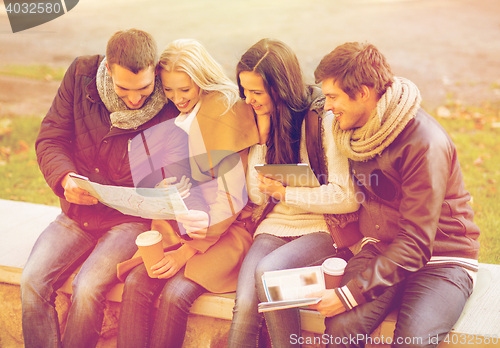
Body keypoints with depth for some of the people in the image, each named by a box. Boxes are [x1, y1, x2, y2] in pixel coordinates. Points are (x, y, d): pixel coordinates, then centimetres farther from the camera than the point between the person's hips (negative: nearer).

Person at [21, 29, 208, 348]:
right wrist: (65, 179, -21)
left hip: (133, 219, -3)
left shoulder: (173, 109, -15)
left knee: (88, 289, -25)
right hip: (77, 214, 4)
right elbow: (50, 139, -1)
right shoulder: (81, 74, -6)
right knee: (33, 282, -17)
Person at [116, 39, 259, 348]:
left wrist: (187, 251, -15)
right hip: (184, 227, 6)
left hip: (227, 228, -6)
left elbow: (231, 199, -14)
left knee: (175, 293, -25)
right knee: (136, 283, -18)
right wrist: (161, 238, -2)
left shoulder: (226, 115, -11)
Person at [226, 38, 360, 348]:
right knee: (244, 308, -24)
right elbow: (257, 196, 8)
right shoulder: (264, 121, 11)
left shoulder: (325, 120, -8)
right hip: (274, 227, 4)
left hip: (322, 229, -4)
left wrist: (286, 192, -9)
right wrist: (263, 137, -1)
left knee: (267, 271, -34)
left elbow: (348, 198, -13)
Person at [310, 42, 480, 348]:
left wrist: (351, 293, -27)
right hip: (382, 250, 5)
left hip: (442, 261, -5)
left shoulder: (426, 144, -22)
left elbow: (415, 244, -23)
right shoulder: (356, 129, 2)